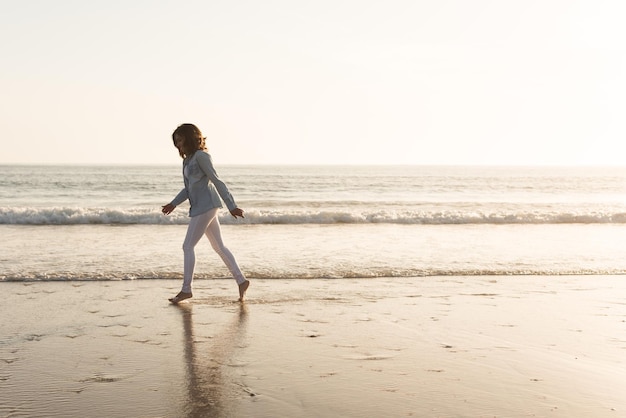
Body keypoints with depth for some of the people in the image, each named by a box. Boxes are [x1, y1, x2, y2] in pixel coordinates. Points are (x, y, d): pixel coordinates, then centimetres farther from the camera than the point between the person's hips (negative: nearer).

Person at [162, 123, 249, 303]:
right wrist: (173, 203, 17)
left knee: (188, 246, -5)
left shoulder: (200, 156, -11)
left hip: (206, 206, -10)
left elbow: (217, 181, -15)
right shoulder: (188, 159, 16)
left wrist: (231, 206, -18)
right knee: (219, 247, 10)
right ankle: (241, 280, 13)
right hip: (200, 207, 10)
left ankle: (186, 289, 1)